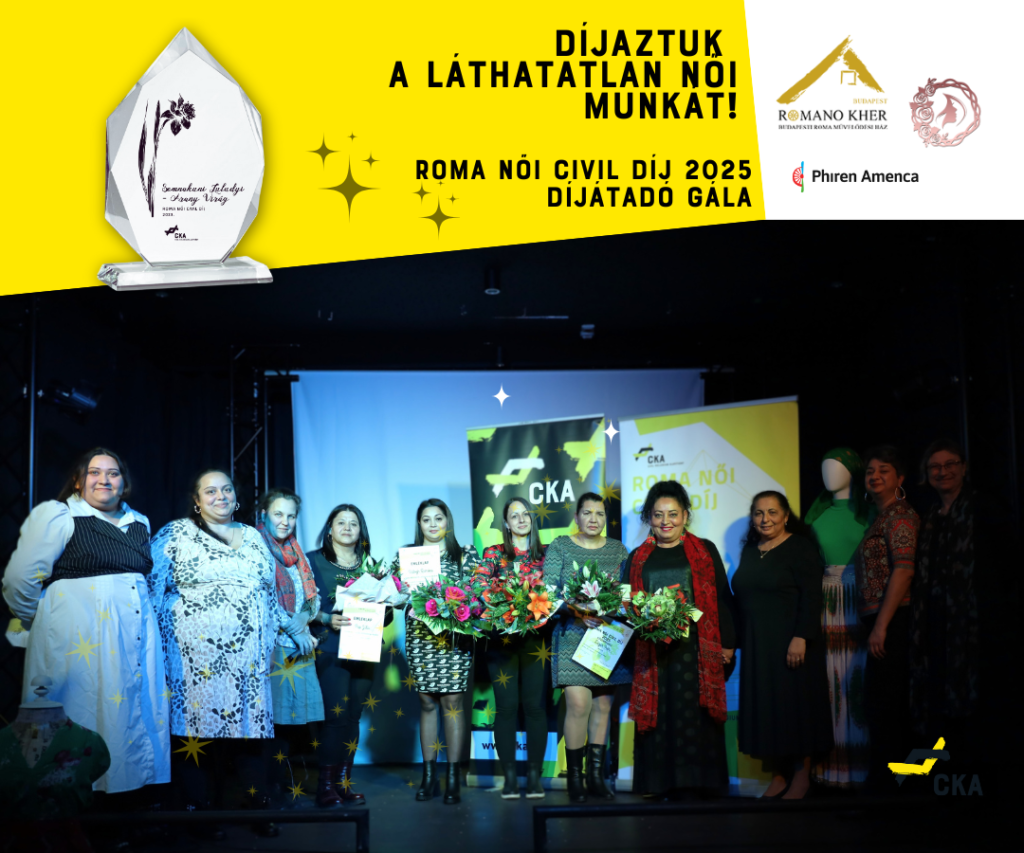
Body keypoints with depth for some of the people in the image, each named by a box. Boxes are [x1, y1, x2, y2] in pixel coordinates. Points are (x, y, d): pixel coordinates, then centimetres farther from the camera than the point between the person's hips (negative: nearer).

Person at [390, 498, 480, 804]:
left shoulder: (465, 554, 7)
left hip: (454, 635, -2)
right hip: (419, 636, 2)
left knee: (452, 701, -4)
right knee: (427, 702, 5)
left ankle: (453, 778, 1)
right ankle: (428, 775, 11)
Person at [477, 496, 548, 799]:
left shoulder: (545, 555, 10)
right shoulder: (493, 554, 8)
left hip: (536, 637, 1)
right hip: (502, 636, -1)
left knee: (534, 704, 0)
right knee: (506, 705, -1)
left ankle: (534, 775, 7)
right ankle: (510, 776, 6)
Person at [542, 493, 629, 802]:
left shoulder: (618, 550, 12)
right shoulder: (559, 547, 3)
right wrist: (577, 615, -19)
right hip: (572, 637, -3)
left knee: (602, 705, 5)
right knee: (579, 704, -12)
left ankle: (596, 776, 15)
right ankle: (574, 778, 0)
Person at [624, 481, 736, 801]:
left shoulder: (705, 551, 8)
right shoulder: (638, 558, 14)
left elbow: (722, 599, 5)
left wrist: (727, 643, -2)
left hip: (695, 650, -2)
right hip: (653, 651, 2)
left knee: (693, 712, -5)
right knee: (658, 715, 0)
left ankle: (694, 785, -1)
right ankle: (661, 784, 5)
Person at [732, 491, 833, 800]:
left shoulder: (801, 548, -6)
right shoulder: (749, 551, 13)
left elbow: (811, 597, -13)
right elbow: (742, 598, 14)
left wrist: (801, 638, -21)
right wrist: (738, 641, 10)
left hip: (790, 644, -6)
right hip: (756, 645, 6)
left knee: (795, 706, -1)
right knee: (764, 710, 5)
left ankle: (802, 776, 10)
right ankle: (778, 775, 13)